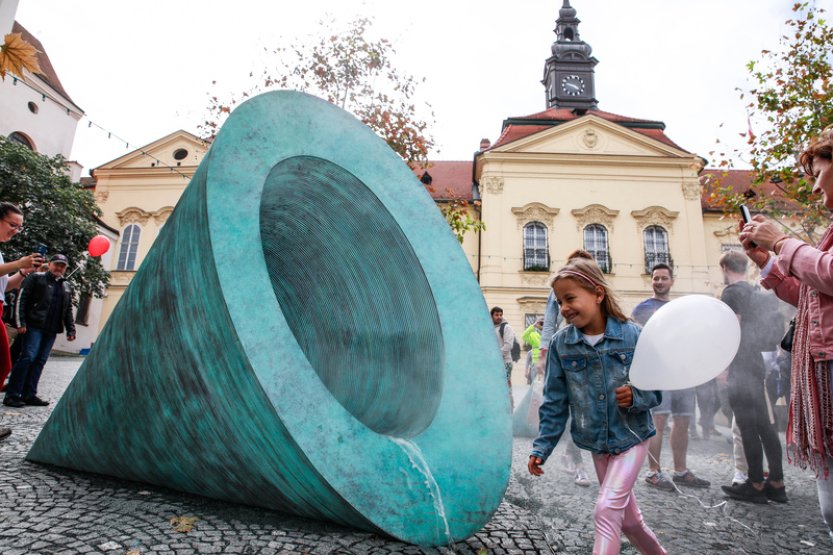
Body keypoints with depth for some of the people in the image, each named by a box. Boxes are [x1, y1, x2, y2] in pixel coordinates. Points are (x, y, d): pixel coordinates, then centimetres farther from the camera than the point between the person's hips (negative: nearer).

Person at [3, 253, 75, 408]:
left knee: (40, 361, 5)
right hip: (34, 326, -5)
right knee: (28, 357, -12)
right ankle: (12, 394, -5)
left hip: (52, 330, 5)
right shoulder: (36, 278, 3)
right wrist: (20, 323, -12)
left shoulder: (66, 287, 19)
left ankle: (29, 395, 9)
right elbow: (21, 300, -4)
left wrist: (70, 330, 12)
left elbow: (68, 311, 21)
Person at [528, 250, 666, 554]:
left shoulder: (632, 335, -15)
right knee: (629, 518, 17)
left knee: (606, 510, -14)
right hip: (597, 445, 3)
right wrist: (542, 447, -7)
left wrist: (636, 396, -27)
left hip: (631, 438, -3)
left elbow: (657, 388, -6)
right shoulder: (560, 344, -10)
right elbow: (554, 403, -4)